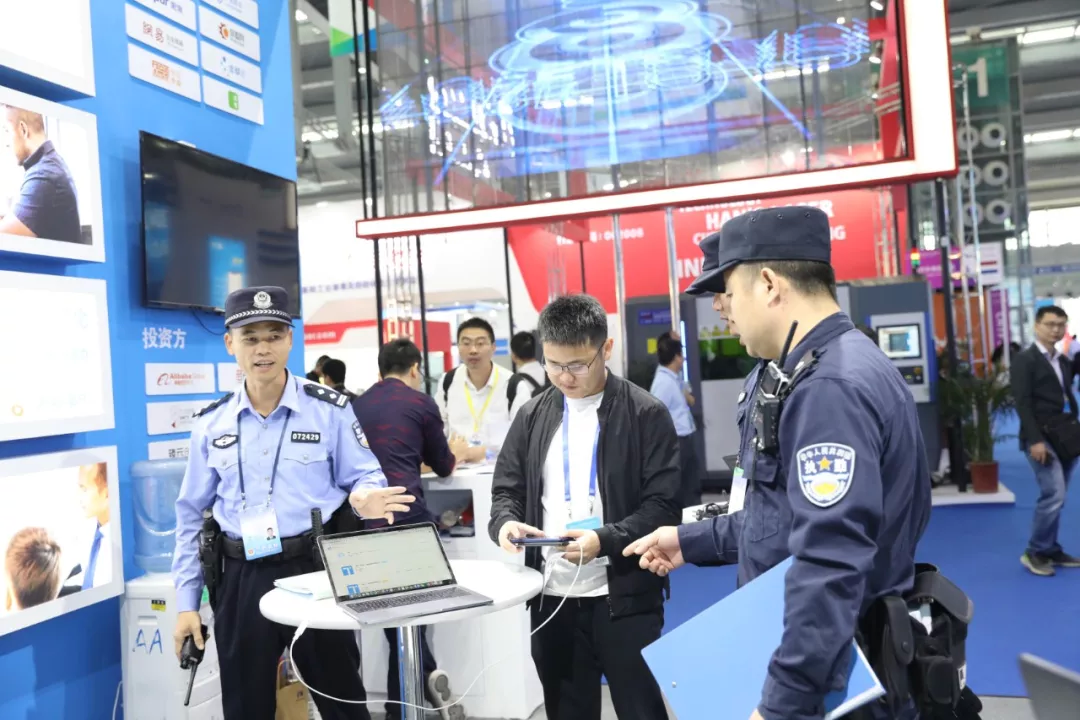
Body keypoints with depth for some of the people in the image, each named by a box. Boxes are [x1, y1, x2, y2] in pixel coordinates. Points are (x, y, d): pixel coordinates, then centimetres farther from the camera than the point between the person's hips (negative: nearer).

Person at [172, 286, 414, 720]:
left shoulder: (330, 409, -4)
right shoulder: (211, 424, 5)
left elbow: (364, 478, 0)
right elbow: (192, 516, 9)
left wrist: (363, 498, -25)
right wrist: (186, 603, 6)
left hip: (314, 570, -2)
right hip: (241, 581, 3)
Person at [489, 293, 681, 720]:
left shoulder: (646, 414, -6)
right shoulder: (533, 416, 8)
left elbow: (663, 505, -10)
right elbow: (506, 490, 11)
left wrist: (605, 540, -24)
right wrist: (505, 522, -11)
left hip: (623, 598, -4)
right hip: (552, 598, 4)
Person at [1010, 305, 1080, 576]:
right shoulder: (1024, 359, -5)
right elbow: (1023, 403, -13)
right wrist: (1035, 440, -20)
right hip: (1041, 437, -7)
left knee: (1056, 497, 10)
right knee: (1054, 495, -12)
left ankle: (1051, 550, 18)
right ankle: (1034, 552, 0)